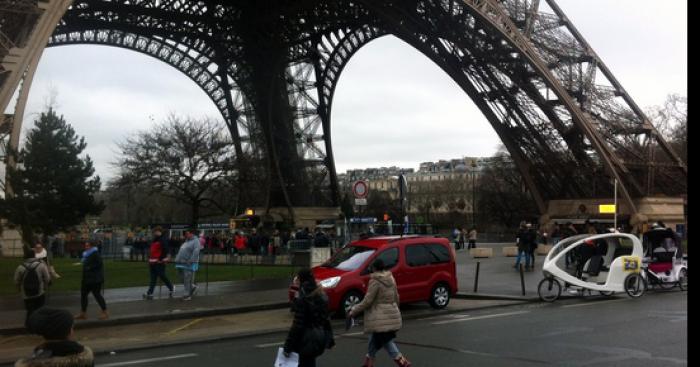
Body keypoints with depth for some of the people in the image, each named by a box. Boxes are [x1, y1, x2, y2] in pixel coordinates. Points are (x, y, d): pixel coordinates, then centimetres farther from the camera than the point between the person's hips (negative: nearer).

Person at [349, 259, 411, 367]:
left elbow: (367, 301, -15)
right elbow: (396, 297, 15)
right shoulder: (391, 279, 8)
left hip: (381, 319, -8)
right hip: (391, 315, 8)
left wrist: (354, 311, -6)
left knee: (387, 343, -1)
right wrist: (395, 309, 31)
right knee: (374, 342, 19)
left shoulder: (375, 281, -14)